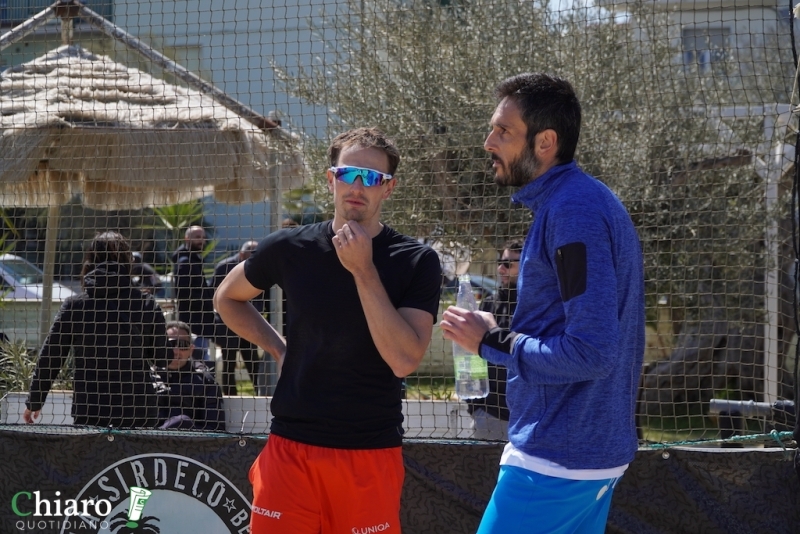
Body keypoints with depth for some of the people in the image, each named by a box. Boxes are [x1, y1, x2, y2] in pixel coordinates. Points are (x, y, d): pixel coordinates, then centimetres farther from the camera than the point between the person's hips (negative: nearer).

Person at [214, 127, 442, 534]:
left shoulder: (417, 262, -4)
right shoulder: (289, 249, 2)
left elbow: (404, 360, -17)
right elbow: (228, 298, 21)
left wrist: (363, 270, -17)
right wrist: (279, 348, 8)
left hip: (372, 454, -1)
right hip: (291, 447, 2)